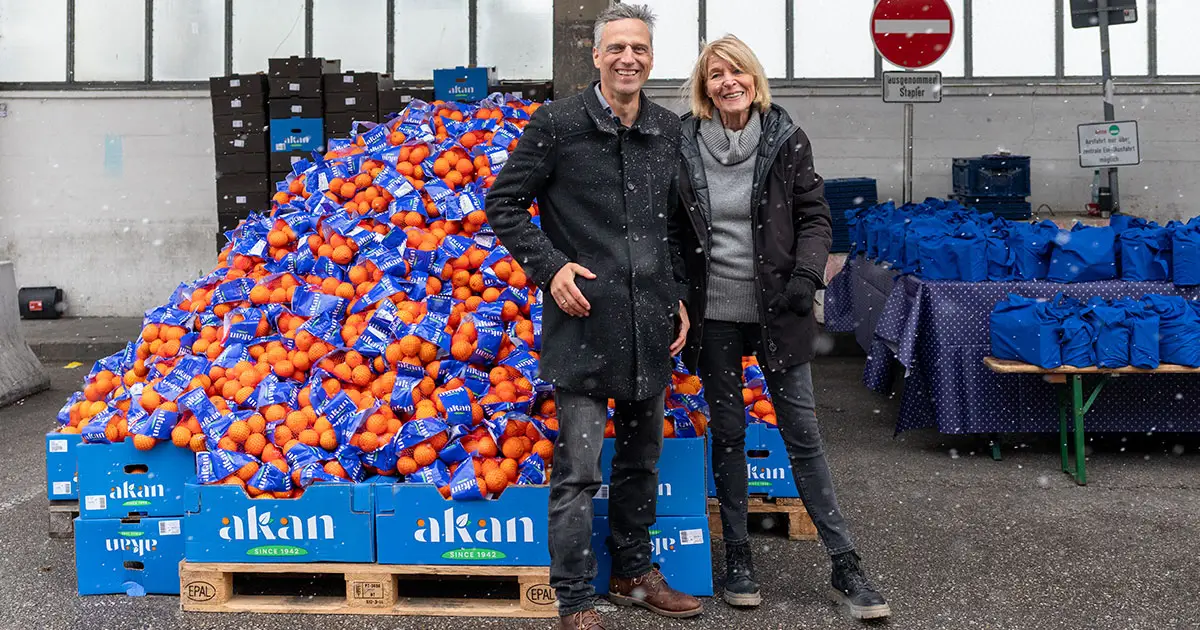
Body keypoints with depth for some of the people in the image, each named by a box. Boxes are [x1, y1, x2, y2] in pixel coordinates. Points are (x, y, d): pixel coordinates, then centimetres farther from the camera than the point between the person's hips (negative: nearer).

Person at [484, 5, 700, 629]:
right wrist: (549, 266, -12)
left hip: (650, 323, 5)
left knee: (641, 460, 17)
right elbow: (504, 204, -1)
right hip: (583, 322, -5)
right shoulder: (556, 124, -5)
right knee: (577, 470, -2)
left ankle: (634, 573, 35)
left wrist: (680, 295, 11)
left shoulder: (670, 130, 9)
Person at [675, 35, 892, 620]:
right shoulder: (686, 145, 0)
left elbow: (814, 217, 1)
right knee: (727, 434, 10)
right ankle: (737, 555, 24)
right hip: (714, 313, 1)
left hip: (776, 311, -1)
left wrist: (806, 276, -14)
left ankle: (845, 566, 11)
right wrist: (676, 303, 1)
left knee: (802, 434, 2)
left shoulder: (786, 139, -1)